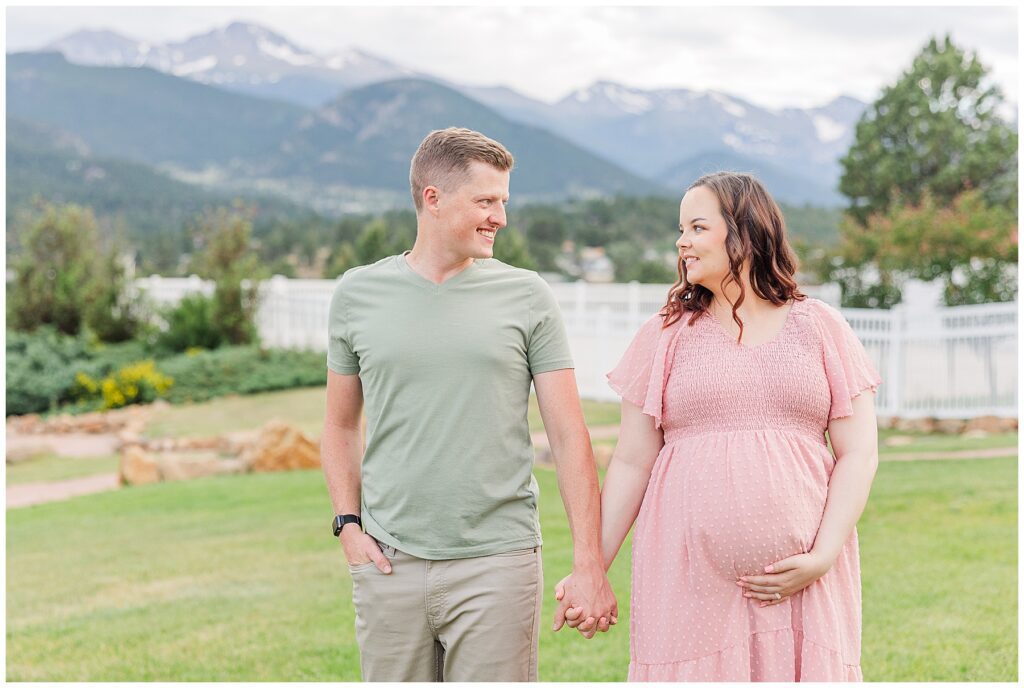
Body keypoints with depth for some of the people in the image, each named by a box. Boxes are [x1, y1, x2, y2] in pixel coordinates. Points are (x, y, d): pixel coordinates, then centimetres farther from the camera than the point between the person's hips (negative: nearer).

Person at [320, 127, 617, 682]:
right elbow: (340, 426, 16)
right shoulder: (358, 294, 6)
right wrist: (348, 523, 2)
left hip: (497, 560, -1)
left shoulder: (527, 297, 2)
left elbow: (569, 438, 0)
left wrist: (588, 563, -6)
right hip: (390, 565, 2)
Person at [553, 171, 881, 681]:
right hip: (690, 579, 0)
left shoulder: (819, 328, 9)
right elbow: (631, 464, 9)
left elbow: (858, 454, 4)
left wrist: (822, 558, -8)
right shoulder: (667, 336, 10)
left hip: (803, 579, 0)